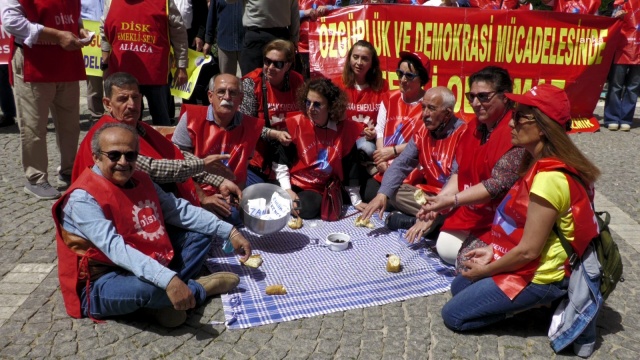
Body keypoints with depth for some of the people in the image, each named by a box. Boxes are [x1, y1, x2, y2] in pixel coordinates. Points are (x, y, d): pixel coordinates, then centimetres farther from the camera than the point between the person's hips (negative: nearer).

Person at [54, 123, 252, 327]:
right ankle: (198, 289, -3)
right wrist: (168, 279, -43)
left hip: (145, 267, 8)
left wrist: (229, 232, -5)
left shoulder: (139, 180, 3)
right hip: (100, 286, -8)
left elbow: (180, 210, 2)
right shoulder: (83, 198, -21)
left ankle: (164, 301, -13)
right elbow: (115, 248, -33)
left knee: (199, 233, 6)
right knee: (149, 286, -39)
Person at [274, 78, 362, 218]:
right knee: (309, 208, -29)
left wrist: (356, 201, 7)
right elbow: (280, 161, -4)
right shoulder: (295, 125, -10)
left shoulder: (346, 129, -5)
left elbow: (350, 168, 3)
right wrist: (287, 190, -14)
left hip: (328, 191, 3)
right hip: (297, 187, -2)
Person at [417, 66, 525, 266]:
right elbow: (460, 172, 6)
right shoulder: (475, 125, 5)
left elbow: (498, 185, -26)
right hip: (470, 211, 8)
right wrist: (439, 200, -9)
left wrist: (451, 201, -27)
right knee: (445, 249, -2)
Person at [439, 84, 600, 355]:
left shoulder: (549, 178, -29)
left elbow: (528, 250, -26)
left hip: (538, 275, -10)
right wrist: (493, 250, 4)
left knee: (453, 314, -3)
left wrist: (484, 270, -12)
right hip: (531, 263, 10)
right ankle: (533, 300, 13)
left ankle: (543, 303, 0)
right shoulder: (542, 164, 2)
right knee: (459, 287, 21)